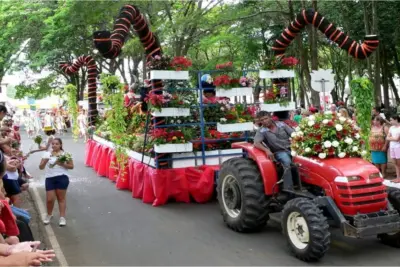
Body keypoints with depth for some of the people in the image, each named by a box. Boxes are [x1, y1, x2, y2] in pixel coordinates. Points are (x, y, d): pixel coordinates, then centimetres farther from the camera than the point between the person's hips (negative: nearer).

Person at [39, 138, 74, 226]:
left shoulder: (65, 154, 2)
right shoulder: (47, 154, 8)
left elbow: (71, 166, 1)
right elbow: (41, 167, 6)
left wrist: (62, 164, -14)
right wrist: (45, 161, -14)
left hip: (62, 178, -2)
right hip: (50, 178, 2)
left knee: (61, 198, 3)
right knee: (49, 199, 1)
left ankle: (62, 217, 9)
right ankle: (49, 215, 27)